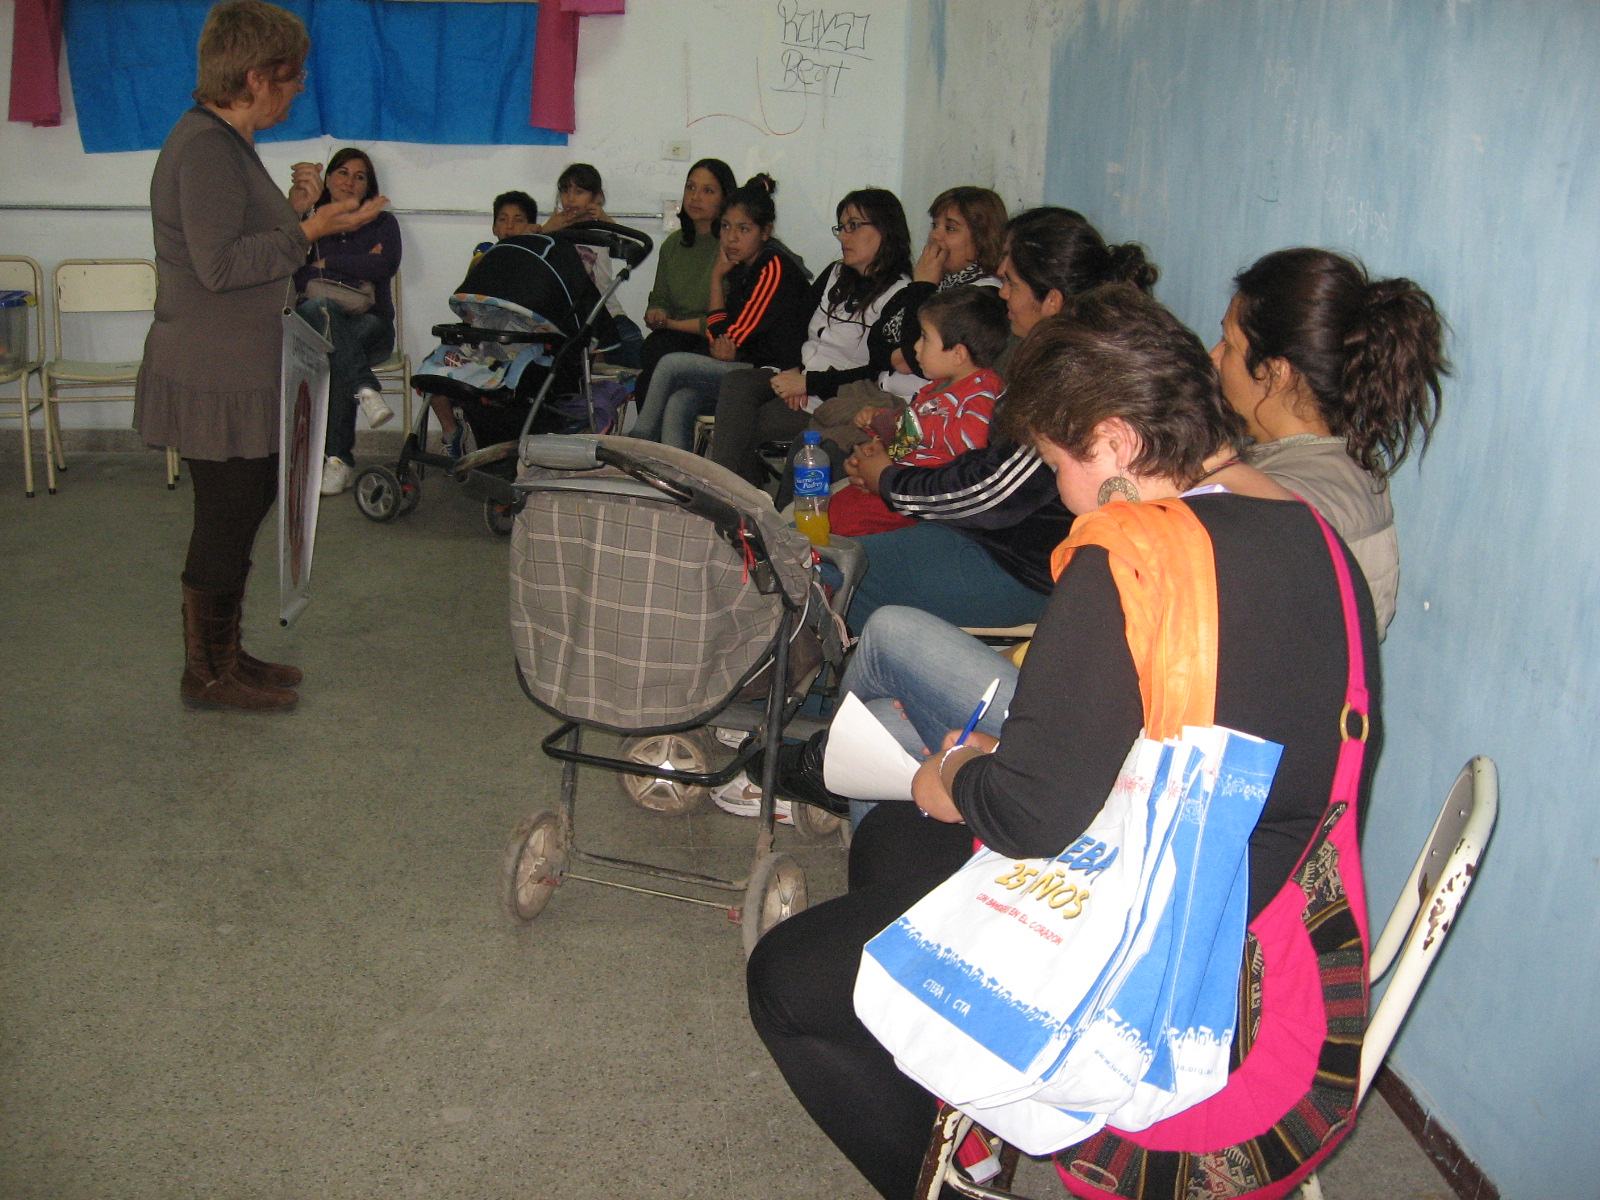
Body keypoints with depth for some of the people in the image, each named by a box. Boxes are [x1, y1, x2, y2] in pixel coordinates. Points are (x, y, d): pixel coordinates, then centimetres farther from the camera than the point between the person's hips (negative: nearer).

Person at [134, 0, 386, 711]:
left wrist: (293, 209, 8)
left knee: (242, 512, 16)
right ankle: (206, 675, 13)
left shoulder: (227, 142, 15)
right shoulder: (204, 148, -17)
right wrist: (309, 229, -22)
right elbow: (219, 265, -23)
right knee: (225, 521, -1)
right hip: (213, 379, -10)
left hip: (238, 373, 10)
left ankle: (225, 654, 29)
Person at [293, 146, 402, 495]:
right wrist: (358, 266, -5)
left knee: (336, 358, -36)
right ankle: (365, 390, -50)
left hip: (370, 325, 0)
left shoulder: (383, 223, 17)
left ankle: (339, 457, -38)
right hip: (314, 323, 0)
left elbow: (388, 264, -6)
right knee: (319, 308, -37)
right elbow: (293, 280, 1)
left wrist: (325, 265, -1)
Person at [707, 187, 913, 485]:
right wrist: (794, 370, -1)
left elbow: (879, 372, -17)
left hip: (834, 396, -7)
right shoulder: (835, 275, 15)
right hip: (801, 373, 7)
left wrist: (809, 383, -18)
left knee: (741, 427, -22)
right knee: (735, 384, -22)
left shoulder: (900, 296, -10)